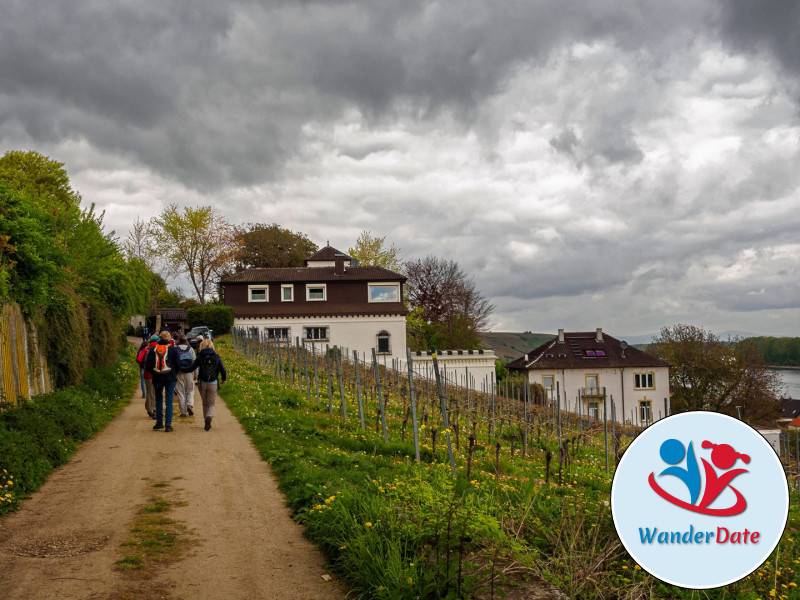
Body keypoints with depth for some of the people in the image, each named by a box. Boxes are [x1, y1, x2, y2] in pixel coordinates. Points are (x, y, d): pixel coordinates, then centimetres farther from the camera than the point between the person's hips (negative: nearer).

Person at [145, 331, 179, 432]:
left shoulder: (153, 350, 2)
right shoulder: (173, 350, -3)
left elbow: (148, 365, 2)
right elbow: (177, 364, -2)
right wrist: (175, 374, 13)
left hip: (157, 377, 2)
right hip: (170, 377, -2)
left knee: (158, 400, 15)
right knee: (169, 401, 1)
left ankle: (159, 422, 18)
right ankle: (168, 424, -5)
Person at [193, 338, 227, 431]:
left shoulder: (200, 356, -3)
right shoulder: (216, 357, 0)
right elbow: (223, 370, 1)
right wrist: (223, 379, 18)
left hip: (202, 382, 0)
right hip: (213, 383, 0)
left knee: (205, 403, 17)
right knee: (211, 404, 6)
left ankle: (207, 421, 20)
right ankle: (209, 417, -21)